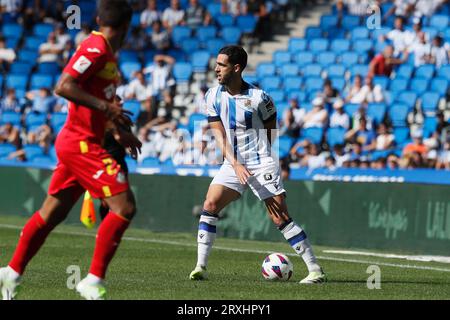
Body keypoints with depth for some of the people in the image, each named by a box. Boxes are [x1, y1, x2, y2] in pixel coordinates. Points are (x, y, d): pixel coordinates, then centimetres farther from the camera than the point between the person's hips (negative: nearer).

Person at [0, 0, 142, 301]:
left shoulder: (105, 51, 14)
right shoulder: (96, 48, -16)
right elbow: (63, 86, -24)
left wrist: (121, 131, 26)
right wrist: (106, 107, -24)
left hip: (80, 143, 10)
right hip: (82, 143, -10)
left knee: (52, 212, 16)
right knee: (125, 206, -13)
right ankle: (94, 281, -11)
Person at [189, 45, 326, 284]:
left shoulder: (258, 97, -11)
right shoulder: (212, 97, 1)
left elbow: (271, 132, 3)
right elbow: (219, 134, -3)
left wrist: (261, 156, 6)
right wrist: (235, 164, -15)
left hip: (262, 164, -4)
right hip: (233, 164, 4)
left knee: (281, 218, -9)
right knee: (209, 205, -12)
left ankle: (315, 270, -5)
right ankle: (201, 267, -7)